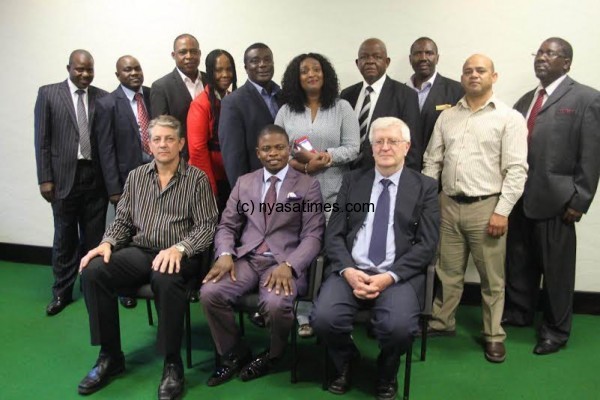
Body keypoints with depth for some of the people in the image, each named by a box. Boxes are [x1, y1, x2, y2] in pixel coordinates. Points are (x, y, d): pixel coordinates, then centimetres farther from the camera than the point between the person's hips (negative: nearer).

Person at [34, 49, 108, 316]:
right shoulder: (48, 94, 3)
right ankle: (62, 291, 22)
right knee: (64, 238, 8)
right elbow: (42, 140, 0)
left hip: (96, 177, 1)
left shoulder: (103, 97, 6)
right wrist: (45, 178, -5)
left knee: (94, 237, 8)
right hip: (64, 176, -1)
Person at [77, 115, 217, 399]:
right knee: (92, 271, -20)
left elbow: (206, 226, -7)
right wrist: (107, 243, -6)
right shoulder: (135, 177, 13)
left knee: (166, 279, -38)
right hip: (139, 252, 5)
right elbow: (122, 220, 15)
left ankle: (172, 364, -19)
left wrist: (178, 248, -24)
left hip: (178, 256, -4)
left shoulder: (197, 179, -1)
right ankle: (110, 356, -4)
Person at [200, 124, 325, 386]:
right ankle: (234, 354, 5)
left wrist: (288, 266, -20)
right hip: (246, 258, 4)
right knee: (209, 293, -22)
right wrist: (225, 254, -11)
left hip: (284, 262, -3)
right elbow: (227, 225, 11)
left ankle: (274, 355, 4)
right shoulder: (244, 182, 15)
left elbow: (313, 236, -3)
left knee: (275, 304, -33)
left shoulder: (308, 185, 4)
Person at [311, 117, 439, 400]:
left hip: (400, 275, -1)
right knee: (323, 318, -24)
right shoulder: (353, 181, 13)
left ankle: (386, 375, 9)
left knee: (399, 327, -30)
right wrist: (348, 271, -12)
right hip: (352, 270, 2)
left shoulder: (425, 187, 7)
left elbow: (427, 245, -1)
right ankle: (344, 363, 13)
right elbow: (334, 234, 7)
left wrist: (390, 276, -15)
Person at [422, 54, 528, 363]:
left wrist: (502, 211, -14)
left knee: (492, 278, 8)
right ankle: (442, 322, 31)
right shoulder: (447, 117, 10)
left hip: (486, 207, -3)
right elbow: (431, 161, 11)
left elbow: (516, 169, -9)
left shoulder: (509, 118, -3)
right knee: (447, 271, 14)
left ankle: (494, 335, 24)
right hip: (448, 205, 4)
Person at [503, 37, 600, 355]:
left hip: (554, 200, -5)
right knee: (519, 262, 16)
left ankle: (556, 330, 24)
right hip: (520, 197, 5)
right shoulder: (525, 100, 15)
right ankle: (518, 312, 36)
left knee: (556, 268, 7)